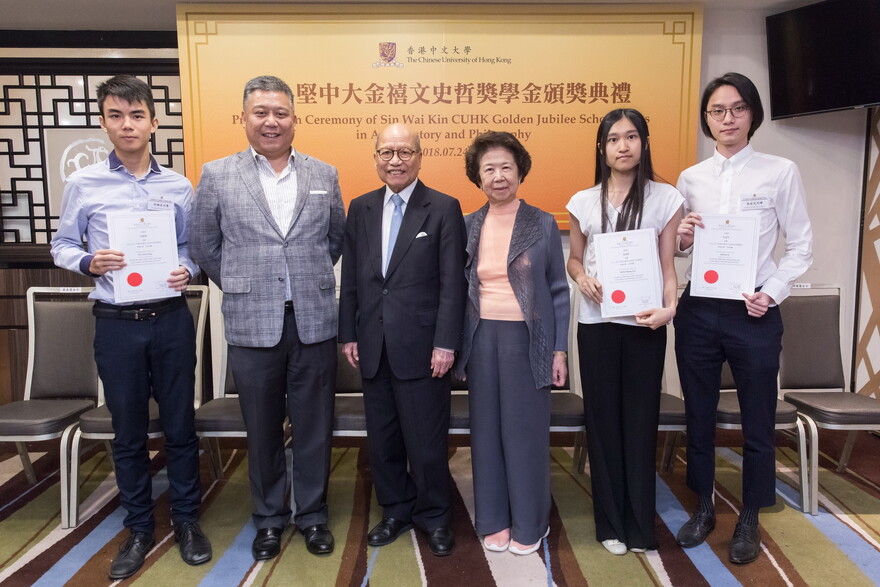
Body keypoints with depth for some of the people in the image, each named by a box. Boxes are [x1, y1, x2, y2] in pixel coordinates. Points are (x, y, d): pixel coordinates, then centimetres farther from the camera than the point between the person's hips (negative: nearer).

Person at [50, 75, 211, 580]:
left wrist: (188, 271, -10)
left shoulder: (179, 186, 3)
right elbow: (62, 246, 7)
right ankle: (139, 528, 29)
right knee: (128, 432, 11)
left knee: (180, 424, 9)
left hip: (171, 319, 0)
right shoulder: (84, 184, 0)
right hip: (116, 324, 0)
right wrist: (89, 263, -13)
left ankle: (187, 520, 28)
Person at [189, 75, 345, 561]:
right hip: (252, 324, 0)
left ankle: (312, 514, 29)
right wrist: (240, 288, 11)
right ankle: (269, 518, 31)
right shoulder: (217, 175, 1)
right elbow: (204, 246, 9)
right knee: (263, 430, 12)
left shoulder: (324, 175, 6)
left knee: (314, 428, 10)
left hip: (313, 321, 1)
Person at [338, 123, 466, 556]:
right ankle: (396, 511, 33)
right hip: (373, 346, 5)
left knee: (427, 441, 4)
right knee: (382, 439, 14)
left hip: (421, 346, -4)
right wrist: (348, 334, 6)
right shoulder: (361, 208, 10)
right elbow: (350, 278, 11)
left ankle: (434, 517, 26)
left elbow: (452, 283, -7)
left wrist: (446, 343, -12)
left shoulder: (444, 208, -3)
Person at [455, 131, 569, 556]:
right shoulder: (468, 227, 6)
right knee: (487, 430, 9)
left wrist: (560, 350, -3)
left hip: (527, 338, -2)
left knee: (526, 430, 5)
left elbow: (558, 290, 1)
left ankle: (528, 523, 23)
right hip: (482, 338, 3)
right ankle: (494, 519, 25)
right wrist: (454, 344, 5)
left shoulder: (542, 224, -1)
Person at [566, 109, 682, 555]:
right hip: (596, 322, 2)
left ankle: (640, 524, 21)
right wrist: (582, 278, -9)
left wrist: (669, 307, -17)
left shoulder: (665, 198, 1)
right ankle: (610, 522, 22)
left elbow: (668, 265, 0)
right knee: (603, 419, 7)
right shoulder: (584, 201, 5)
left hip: (644, 323, -1)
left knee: (640, 420, 5)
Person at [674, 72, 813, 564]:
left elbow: (802, 246, -1)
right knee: (699, 415, 12)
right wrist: (682, 239, -9)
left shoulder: (781, 172, -2)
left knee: (757, 420, 8)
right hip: (698, 311, 3)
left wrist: (772, 292, -13)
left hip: (755, 314, -2)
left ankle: (750, 519, 27)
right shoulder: (691, 178, 6)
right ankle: (704, 507, 30)